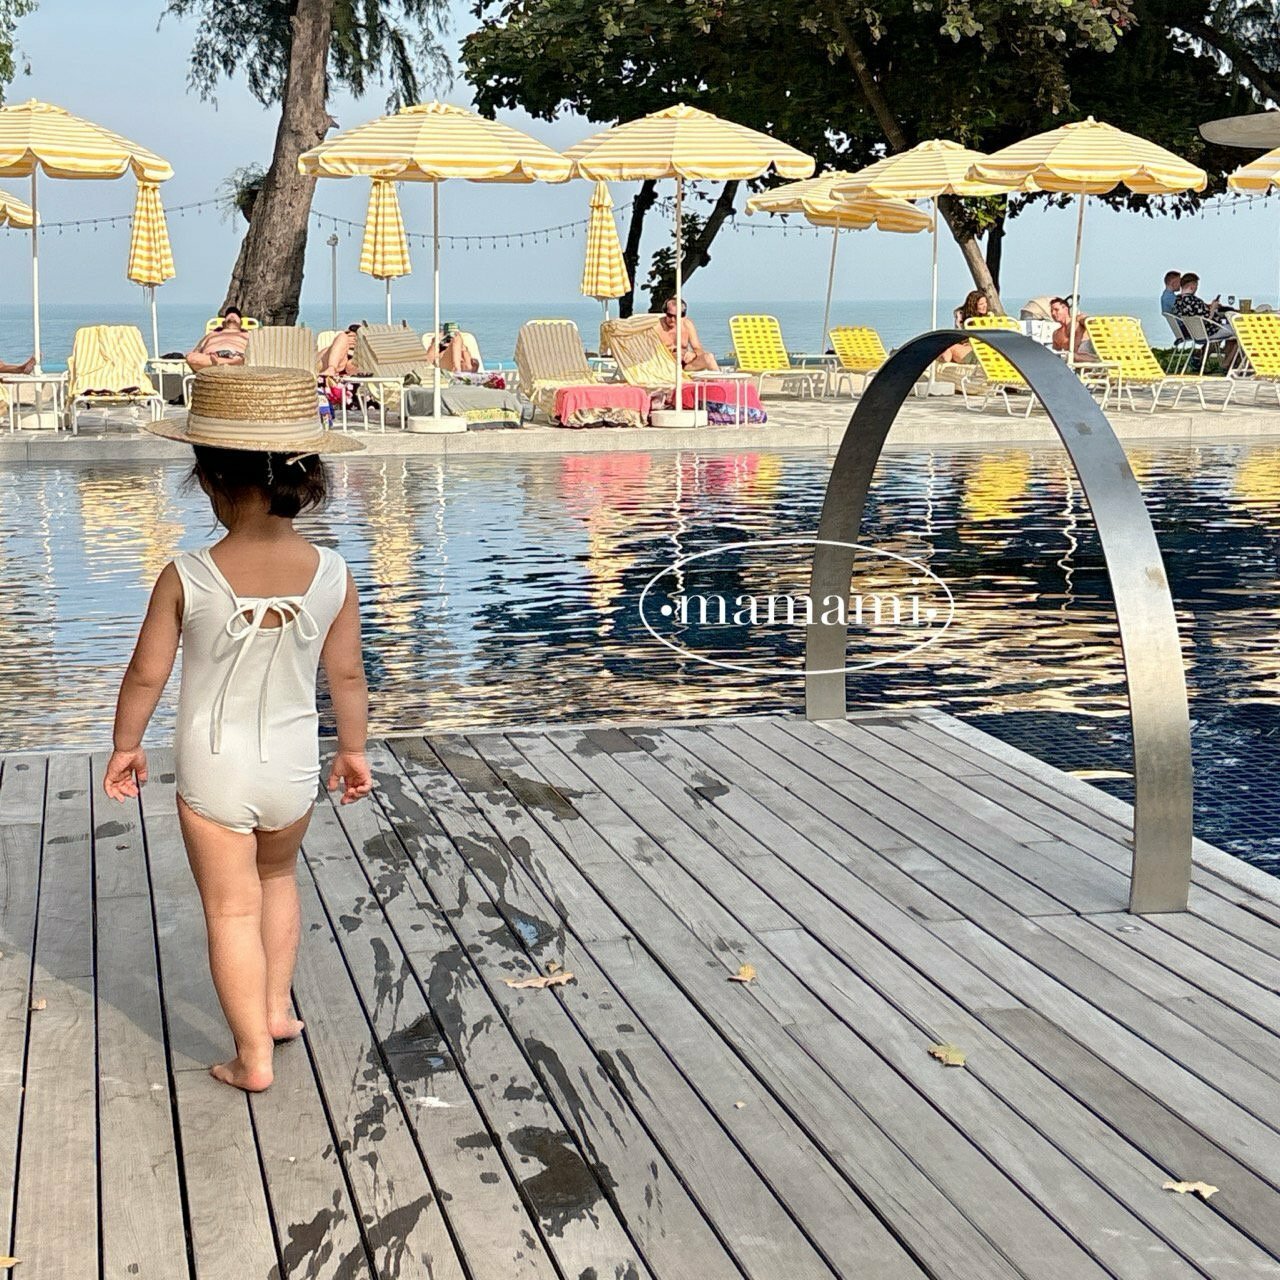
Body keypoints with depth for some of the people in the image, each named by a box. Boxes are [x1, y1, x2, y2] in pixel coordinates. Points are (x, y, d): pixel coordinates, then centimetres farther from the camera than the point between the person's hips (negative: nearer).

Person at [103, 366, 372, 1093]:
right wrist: (353, 750, 14)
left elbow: (147, 675, -9)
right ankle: (276, 1007, 35)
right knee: (278, 877, 29)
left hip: (214, 771, -3)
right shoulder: (333, 576, -13)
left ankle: (254, 1056, 13)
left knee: (232, 910, 9)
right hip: (294, 765, 3)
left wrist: (127, 747, 8)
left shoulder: (187, 579, -19)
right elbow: (348, 676, -2)